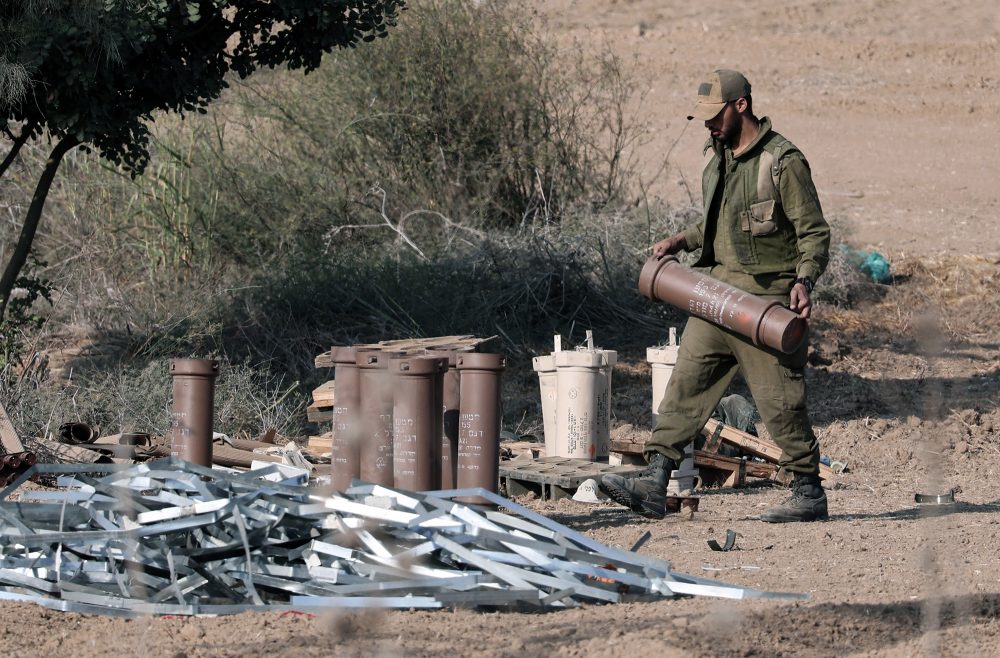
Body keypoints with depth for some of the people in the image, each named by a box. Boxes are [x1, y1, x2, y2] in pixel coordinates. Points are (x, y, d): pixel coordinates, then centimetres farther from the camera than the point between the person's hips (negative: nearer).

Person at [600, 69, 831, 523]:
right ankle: (654, 484, -4)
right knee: (686, 383, -1)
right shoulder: (717, 157, 13)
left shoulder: (782, 162, -11)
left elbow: (815, 233, -10)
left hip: (765, 298, -8)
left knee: (779, 400, -3)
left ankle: (809, 494, 9)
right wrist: (683, 241, 9)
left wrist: (804, 281, -24)